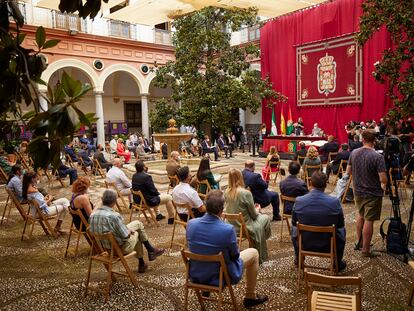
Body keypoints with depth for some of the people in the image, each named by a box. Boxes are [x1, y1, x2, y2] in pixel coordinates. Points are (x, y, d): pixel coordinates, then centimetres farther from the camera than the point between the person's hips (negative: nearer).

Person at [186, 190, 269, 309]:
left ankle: (205, 288, 45)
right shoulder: (227, 229, -29)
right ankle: (250, 297, 29)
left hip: (196, 275, 4)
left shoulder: (191, 223, -16)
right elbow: (235, 255, -11)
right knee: (253, 253, 16)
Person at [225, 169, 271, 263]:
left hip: (232, 225, 6)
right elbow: (254, 215, -12)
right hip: (244, 227, -6)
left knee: (260, 216, 28)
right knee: (266, 218, 19)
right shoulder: (246, 193, -24)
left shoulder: (227, 192, -6)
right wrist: (257, 209, 11)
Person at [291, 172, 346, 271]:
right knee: (341, 233, 31)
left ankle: (298, 260, 55)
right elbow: (340, 225, -3)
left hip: (304, 244, 1)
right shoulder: (335, 202, -19)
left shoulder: (299, 201, -16)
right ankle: (337, 263, 47)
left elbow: (294, 222, 1)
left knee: (294, 230, 34)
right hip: (328, 246, 0)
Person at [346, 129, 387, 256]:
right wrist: (384, 184, -1)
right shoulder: (377, 157, -22)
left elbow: (348, 171, 6)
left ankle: (359, 242, 36)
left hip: (358, 191, 6)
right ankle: (366, 249, 15)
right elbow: (383, 180, -23)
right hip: (372, 194, -6)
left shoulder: (354, 153, -5)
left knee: (361, 216, 24)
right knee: (369, 220, 4)